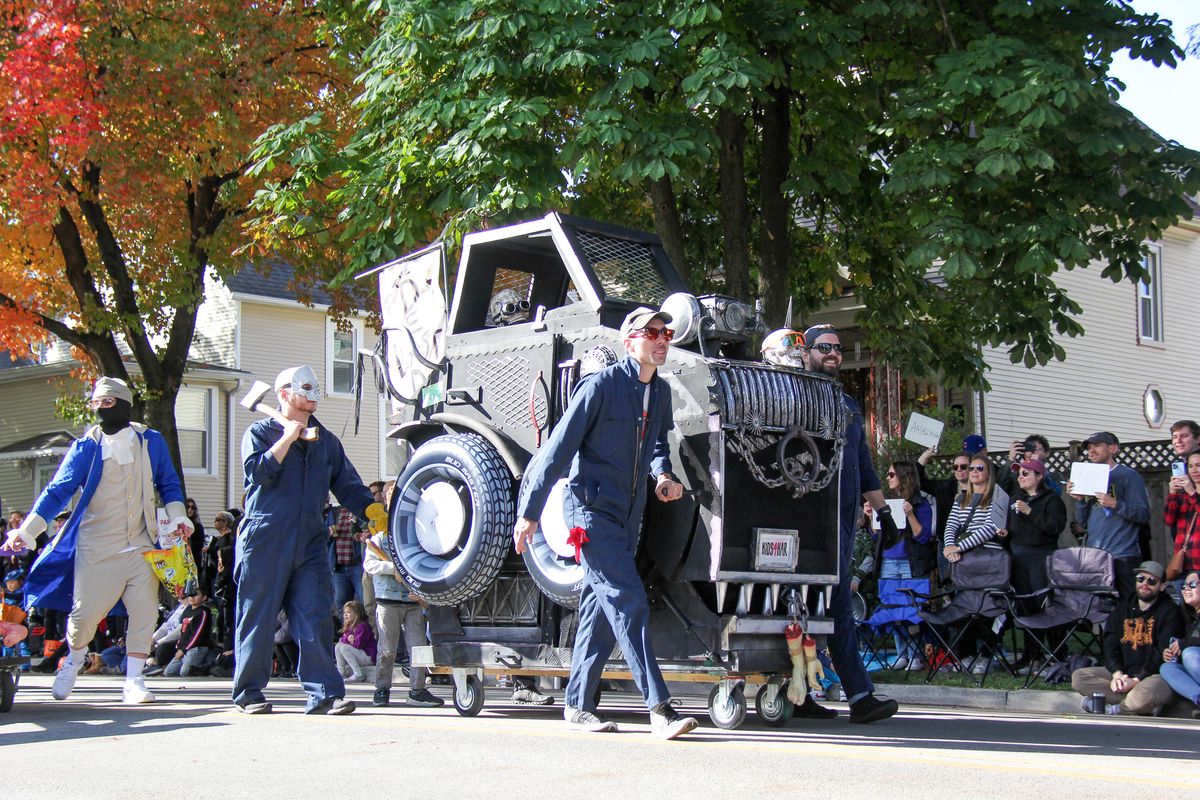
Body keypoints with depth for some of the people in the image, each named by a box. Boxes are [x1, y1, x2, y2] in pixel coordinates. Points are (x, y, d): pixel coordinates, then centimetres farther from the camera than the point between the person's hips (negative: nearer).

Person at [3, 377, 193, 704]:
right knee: (85, 612, 0)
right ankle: (74, 661, 31)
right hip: (97, 548, -1)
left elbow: (168, 484, 15)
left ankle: (133, 681, 4)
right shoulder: (85, 447, 0)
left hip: (142, 546, 1)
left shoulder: (151, 442, 5)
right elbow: (58, 491, -2)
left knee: (145, 612, -6)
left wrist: (177, 517, -1)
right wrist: (27, 530, -11)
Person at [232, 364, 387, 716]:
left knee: (316, 617, -5)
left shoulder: (325, 440, 19)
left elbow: (347, 484, 14)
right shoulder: (260, 432, 6)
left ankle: (324, 693, -7)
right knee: (257, 617, 3)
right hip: (264, 541, -3)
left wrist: (373, 510, -2)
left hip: (310, 544, 4)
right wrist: (288, 438, -11)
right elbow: (258, 471, -12)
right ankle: (248, 692, 14)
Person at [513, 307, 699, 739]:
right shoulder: (601, 385, -14)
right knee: (628, 602, -15)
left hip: (628, 515, 8)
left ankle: (578, 704, 20)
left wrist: (663, 476, 1)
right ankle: (659, 708, -17)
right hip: (591, 507, -7)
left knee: (601, 606, 11)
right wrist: (529, 512, -13)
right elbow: (559, 447, -13)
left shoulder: (660, 391, 7)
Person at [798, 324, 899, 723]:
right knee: (839, 602, -13)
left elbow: (864, 464, 27)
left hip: (845, 515, 7)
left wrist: (883, 510, 21)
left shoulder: (848, 405, 24)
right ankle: (860, 695, -15)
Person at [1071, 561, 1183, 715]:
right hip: (1124, 672, 7)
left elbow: (1164, 653, -13)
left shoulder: (1170, 612, -3)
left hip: (1157, 675, -6)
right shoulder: (1122, 609, 16)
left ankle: (1111, 710, -12)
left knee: (1146, 693, -41)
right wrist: (1117, 673, -12)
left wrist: (1136, 679, -20)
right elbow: (1110, 645, 7)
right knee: (1078, 677, -13)